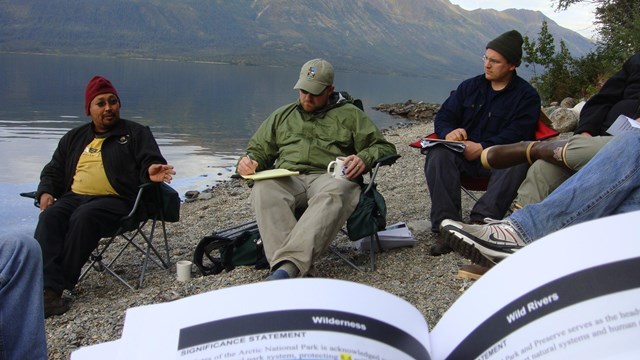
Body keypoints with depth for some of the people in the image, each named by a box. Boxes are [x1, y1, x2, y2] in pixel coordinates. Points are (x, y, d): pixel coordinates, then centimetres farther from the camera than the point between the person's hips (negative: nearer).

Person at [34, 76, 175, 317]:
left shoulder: (136, 133, 15)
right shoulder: (74, 138, 26)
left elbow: (150, 161, 2)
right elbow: (53, 171, 28)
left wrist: (152, 171, -24)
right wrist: (46, 192, 6)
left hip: (115, 200, -4)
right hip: (74, 197, 4)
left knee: (84, 216, -35)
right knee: (50, 216, -29)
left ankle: (57, 286, -33)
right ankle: (48, 286, -38)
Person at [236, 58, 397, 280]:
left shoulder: (350, 114, 22)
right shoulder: (282, 116, 30)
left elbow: (384, 148, 18)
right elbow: (258, 150, 32)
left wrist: (364, 158, -6)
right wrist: (249, 162, 7)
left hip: (330, 177, -2)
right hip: (286, 178, 2)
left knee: (334, 194, -41)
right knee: (263, 188, -36)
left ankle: (288, 265, -53)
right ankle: (295, 267, -48)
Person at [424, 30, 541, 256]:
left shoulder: (526, 95, 4)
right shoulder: (470, 86, 16)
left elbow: (518, 134, -9)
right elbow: (444, 116, 11)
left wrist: (482, 148, -23)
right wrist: (448, 132, -15)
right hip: (464, 155, 3)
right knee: (438, 154, -29)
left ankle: (479, 222, -44)